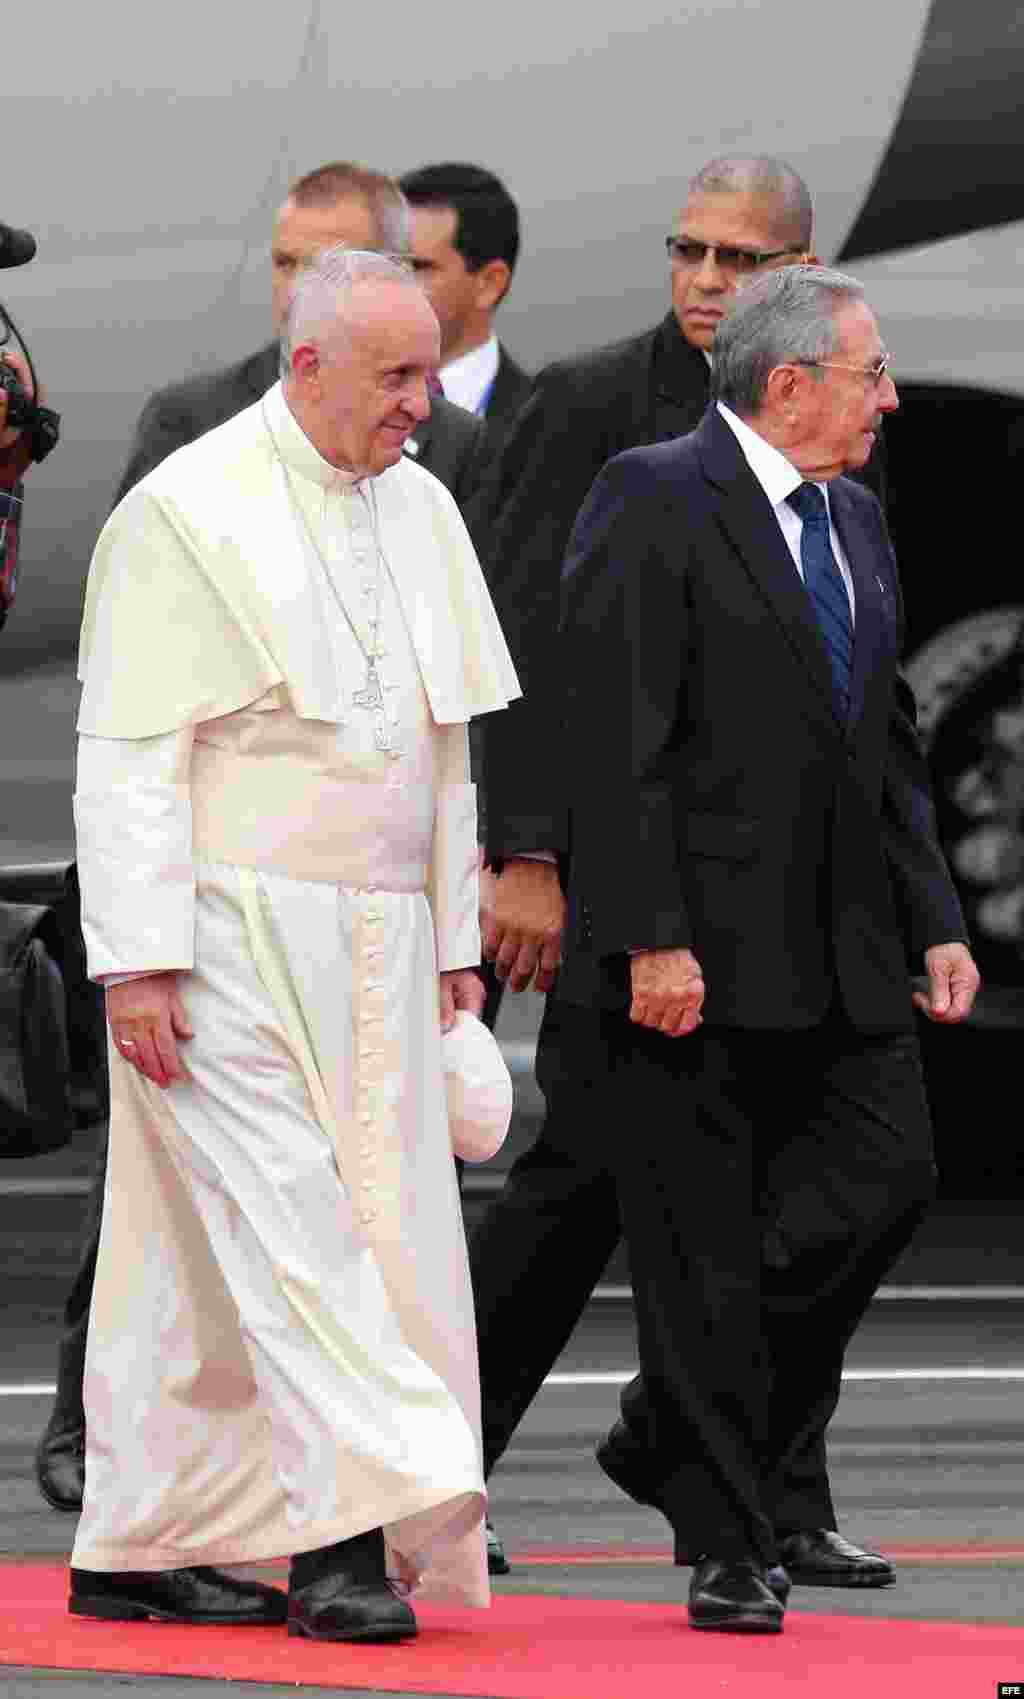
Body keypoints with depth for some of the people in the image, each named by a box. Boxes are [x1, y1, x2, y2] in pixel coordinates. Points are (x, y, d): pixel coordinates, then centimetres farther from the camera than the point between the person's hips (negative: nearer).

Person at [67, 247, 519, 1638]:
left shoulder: (420, 512, 14)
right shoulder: (185, 515, -8)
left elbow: (445, 740, 20)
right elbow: (128, 753, -10)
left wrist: (454, 939, 17)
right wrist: (139, 959, -16)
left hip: (374, 949, 6)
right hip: (232, 936, -6)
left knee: (207, 1253, 7)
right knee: (282, 1223, -13)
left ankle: (142, 1547, 11)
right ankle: (343, 1533, -18)